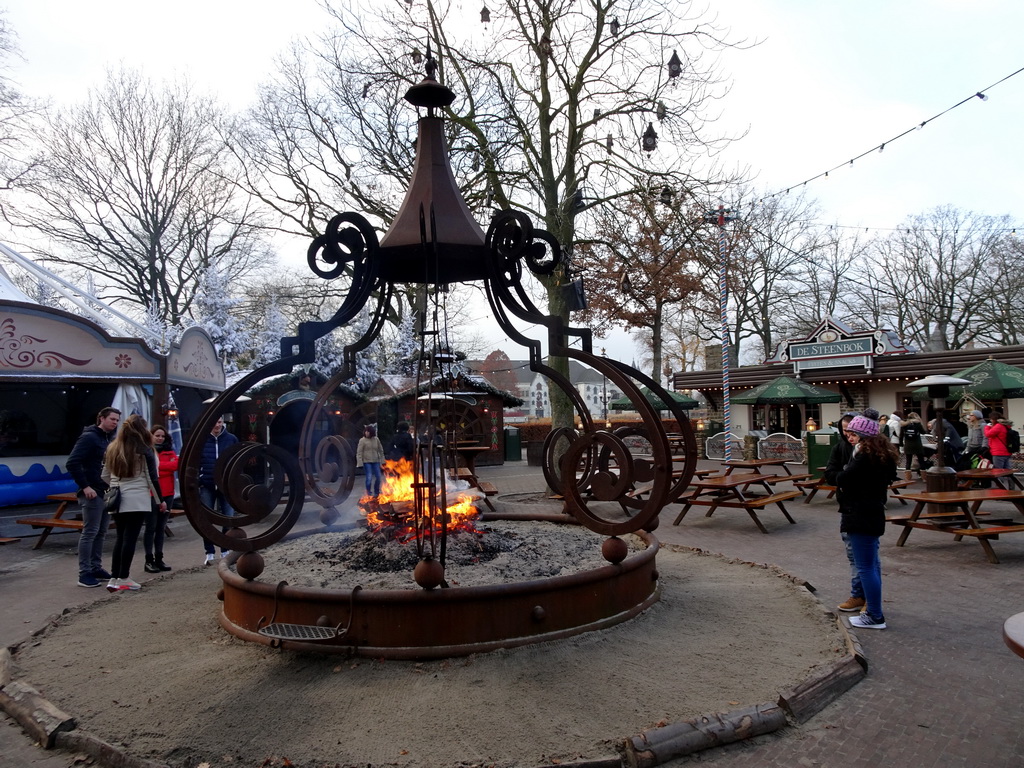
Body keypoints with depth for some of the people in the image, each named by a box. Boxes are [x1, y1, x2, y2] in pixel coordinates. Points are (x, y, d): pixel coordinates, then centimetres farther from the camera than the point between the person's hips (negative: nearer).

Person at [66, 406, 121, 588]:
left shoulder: (109, 439, 15)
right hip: (93, 493, -8)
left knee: (101, 532, 12)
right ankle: (84, 573, 1)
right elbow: (72, 463, -17)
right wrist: (85, 486, -19)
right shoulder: (89, 437, -10)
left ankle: (96, 568, 20)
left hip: (107, 492, 8)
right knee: (90, 532, -5)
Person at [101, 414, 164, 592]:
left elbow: (105, 477, 15)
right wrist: (160, 501, 5)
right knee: (130, 538, -1)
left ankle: (114, 578, 11)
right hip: (137, 500, -5)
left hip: (117, 500, 5)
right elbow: (152, 479, -4)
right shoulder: (144, 451, -5)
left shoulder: (112, 449, 9)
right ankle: (123, 578, 2)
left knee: (120, 538, 12)